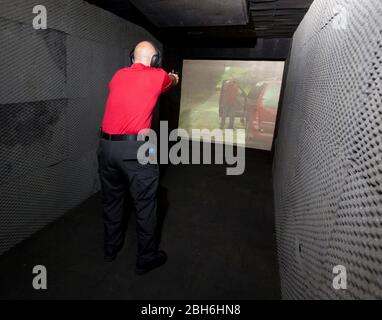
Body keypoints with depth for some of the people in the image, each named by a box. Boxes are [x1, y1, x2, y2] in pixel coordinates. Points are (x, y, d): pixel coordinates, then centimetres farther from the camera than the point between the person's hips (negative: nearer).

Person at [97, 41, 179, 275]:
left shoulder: (118, 76, 13)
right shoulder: (158, 75, 0)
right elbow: (172, 81, 24)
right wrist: (174, 78, 48)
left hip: (106, 146, 6)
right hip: (136, 149, -6)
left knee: (112, 200, 21)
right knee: (145, 205, 9)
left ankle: (111, 248, 40)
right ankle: (146, 259, 24)